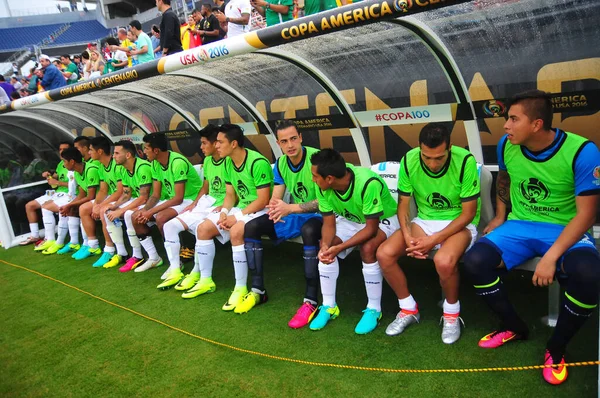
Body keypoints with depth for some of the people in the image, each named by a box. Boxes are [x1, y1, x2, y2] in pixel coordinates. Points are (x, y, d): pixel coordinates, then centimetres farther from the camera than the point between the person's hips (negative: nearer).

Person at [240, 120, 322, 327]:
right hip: (294, 214, 7)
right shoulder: (280, 163, 0)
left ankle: (311, 301, -32)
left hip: (317, 214, -6)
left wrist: (290, 208, -35)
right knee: (251, 227, -8)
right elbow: (275, 198, -2)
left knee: (309, 231, -41)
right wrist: (275, 207, -28)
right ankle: (258, 289, -1)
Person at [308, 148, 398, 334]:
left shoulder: (368, 183, -38)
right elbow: (329, 223, -12)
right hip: (350, 219, 5)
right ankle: (329, 306, -2)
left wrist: (339, 247, -39)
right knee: (325, 248, -18)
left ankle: (374, 310, -13)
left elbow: (371, 228, -32)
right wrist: (326, 245, -33)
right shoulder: (323, 187, -21)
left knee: (367, 248, -33)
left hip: (383, 220, -5)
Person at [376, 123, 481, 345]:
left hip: (459, 223, -4)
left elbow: (469, 213, -17)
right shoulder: (409, 160, -13)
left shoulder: (465, 161, -23)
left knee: (444, 260, -36)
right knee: (384, 254, -18)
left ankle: (452, 314, -3)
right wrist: (408, 237, -19)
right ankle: (409, 309, 7)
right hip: (424, 220, 4)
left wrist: (434, 240, -24)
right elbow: (403, 205, -2)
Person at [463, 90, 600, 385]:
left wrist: (552, 256, -28)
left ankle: (556, 347, -6)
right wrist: (499, 217, 15)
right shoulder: (507, 145, -4)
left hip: (566, 231, -3)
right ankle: (514, 328, 5)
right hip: (519, 226, 4)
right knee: (475, 261, -22)